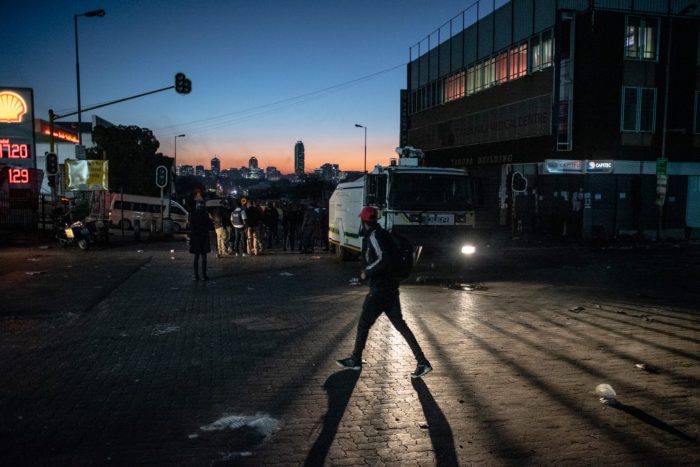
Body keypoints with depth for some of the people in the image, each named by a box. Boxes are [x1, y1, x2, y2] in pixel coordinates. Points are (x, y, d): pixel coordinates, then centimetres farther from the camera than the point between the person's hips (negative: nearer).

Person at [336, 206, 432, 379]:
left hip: (380, 289, -9)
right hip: (391, 286, 9)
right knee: (399, 324, 8)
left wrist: (367, 273, -14)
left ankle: (355, 360, 20)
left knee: (364, 322, 5)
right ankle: (422, 362, 4)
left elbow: (383, 260, -26)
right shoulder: (383, 234, 14)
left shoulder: (374, 236, -14)